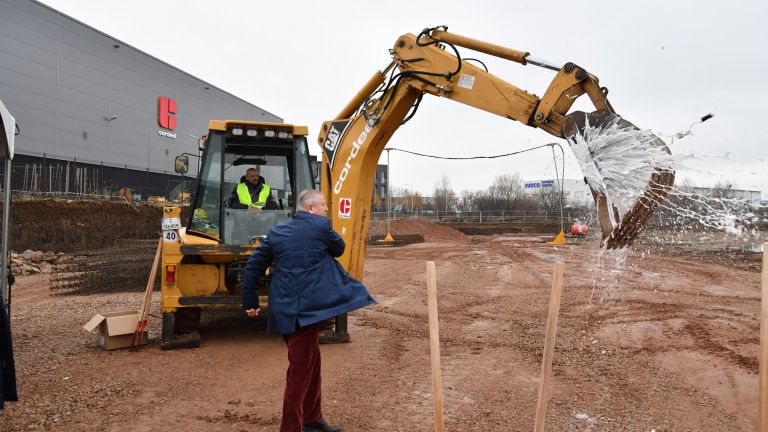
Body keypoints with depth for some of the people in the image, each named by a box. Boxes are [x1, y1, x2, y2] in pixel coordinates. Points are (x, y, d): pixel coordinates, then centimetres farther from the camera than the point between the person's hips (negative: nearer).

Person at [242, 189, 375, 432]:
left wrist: (250, 302, 17)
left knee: (311, 363, 21)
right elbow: (339, 248, 11)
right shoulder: (321, 226, -6)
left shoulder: (277, 232, 12)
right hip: (304, 309, -8)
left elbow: (254, 266, 11)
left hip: (286, 308, 8)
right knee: (300, 371, -1)